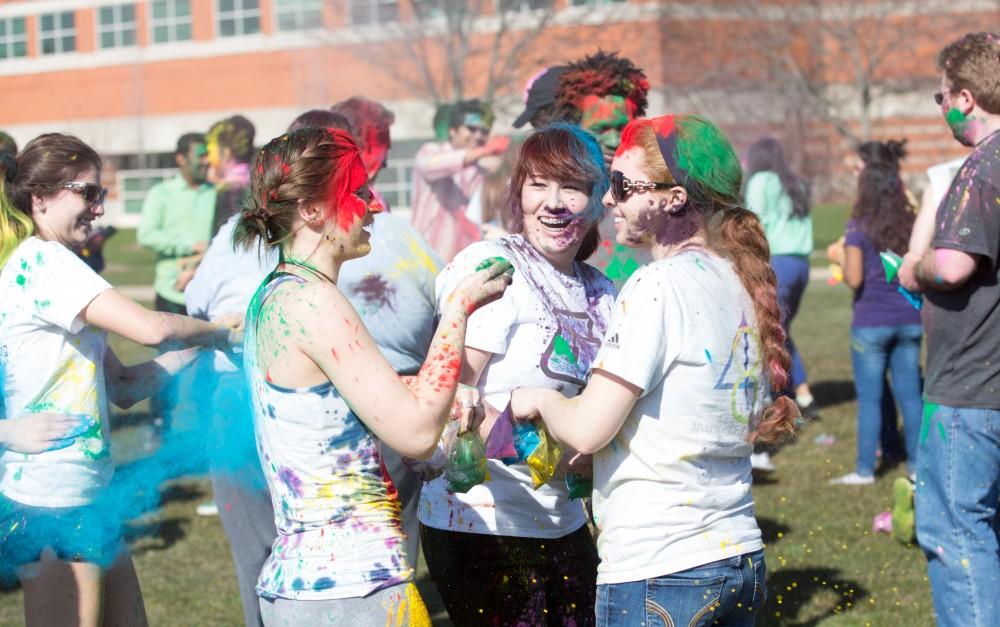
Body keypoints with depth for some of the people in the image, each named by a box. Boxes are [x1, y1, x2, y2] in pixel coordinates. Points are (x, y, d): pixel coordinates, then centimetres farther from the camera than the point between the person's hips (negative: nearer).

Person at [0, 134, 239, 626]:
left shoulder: (45, 265, 15)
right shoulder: (42, 260, -15)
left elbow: (125, 387, 13)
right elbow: (150, 328, -25)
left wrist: (201, 345, 3)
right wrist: (218, 332, -7)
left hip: (88, 494, 10)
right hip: (52, 507, -10)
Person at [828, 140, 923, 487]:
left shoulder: (859, 227, -10)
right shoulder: (912, 224, 3)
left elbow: (854, 278, -16)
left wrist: (842, 265, 4)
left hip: (871, 322, -4)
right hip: (909, 320, 4)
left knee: (870, 397, 1)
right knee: (909, 392, 11)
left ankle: (865, 469, 4)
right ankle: (917, 462, 17)